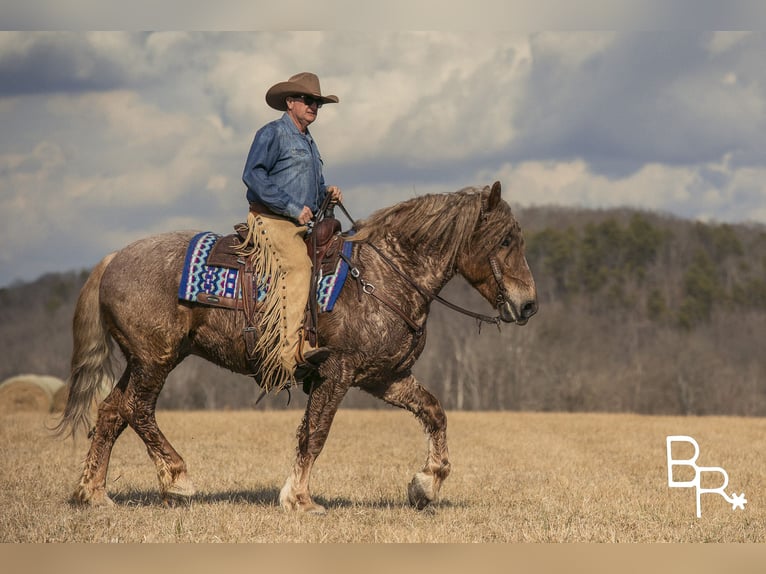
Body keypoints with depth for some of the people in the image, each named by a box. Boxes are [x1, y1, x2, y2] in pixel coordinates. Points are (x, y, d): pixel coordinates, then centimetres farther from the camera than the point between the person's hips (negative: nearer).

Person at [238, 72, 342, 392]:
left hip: (303, 224, 10)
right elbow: (253, 176, -15)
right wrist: (293, 208, -17)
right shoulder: (272, 134, -2)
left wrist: (327, 193, 10)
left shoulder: (309, 144, 25)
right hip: (271, 219, -9)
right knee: (297, 266, -29)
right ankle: (291, 351, -42)